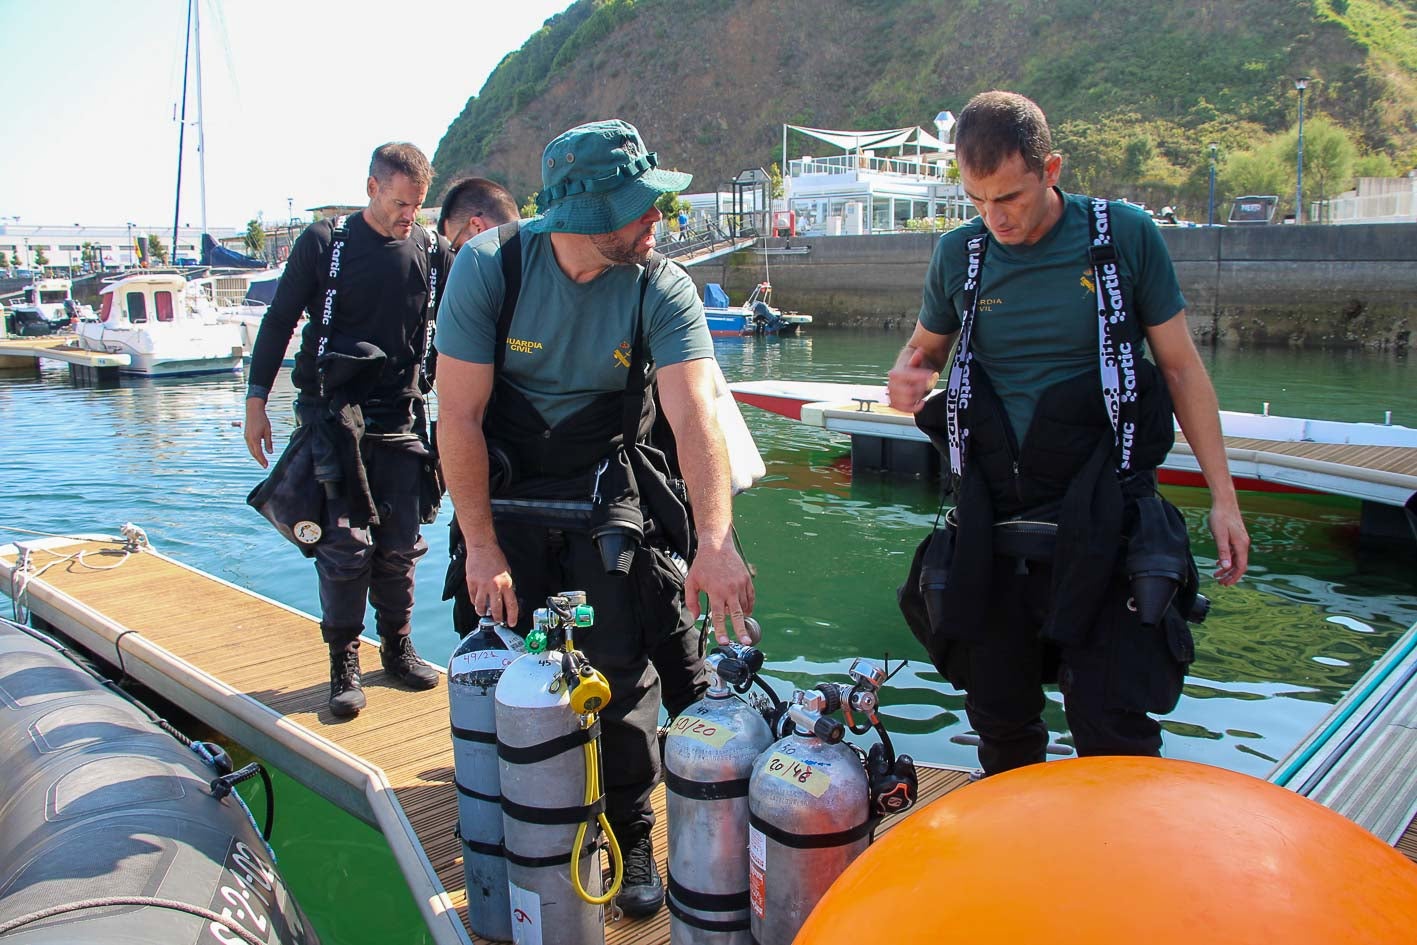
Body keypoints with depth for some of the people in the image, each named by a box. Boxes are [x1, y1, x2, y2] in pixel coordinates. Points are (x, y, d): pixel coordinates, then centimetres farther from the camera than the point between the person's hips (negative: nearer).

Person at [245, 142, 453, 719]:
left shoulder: (432, 252, 5)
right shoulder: (324, 243, -1)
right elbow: (279, 320, 4)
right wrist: (256, 401, 1)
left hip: (401, 420, 3)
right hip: (333, 417, -2)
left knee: (400, 545, 6)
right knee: (344, 543, -5)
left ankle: (397, 648, 22)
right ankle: (344, 663, 8)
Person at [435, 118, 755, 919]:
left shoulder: (663, 289, -17)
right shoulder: (490, 267, -17)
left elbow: (695, 413, -30)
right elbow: (459, 414, -15)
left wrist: (714, 538, -44)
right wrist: (482, 546, -16)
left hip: (611, 498, 0)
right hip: (508, 492, 1)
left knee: (621, 672, -4)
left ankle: (634, 843, 18)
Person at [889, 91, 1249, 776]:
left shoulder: (1125, 236, -2)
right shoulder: (959, 254, 4)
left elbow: (1181, 366, 4)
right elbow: (926, 347, 19)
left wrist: (1223, 496, 2)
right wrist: (906, 377, -6)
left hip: (1104, 524, -2)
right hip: (991, 527, 3)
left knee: (1116, 734, -2)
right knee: (1000, 722, 13)